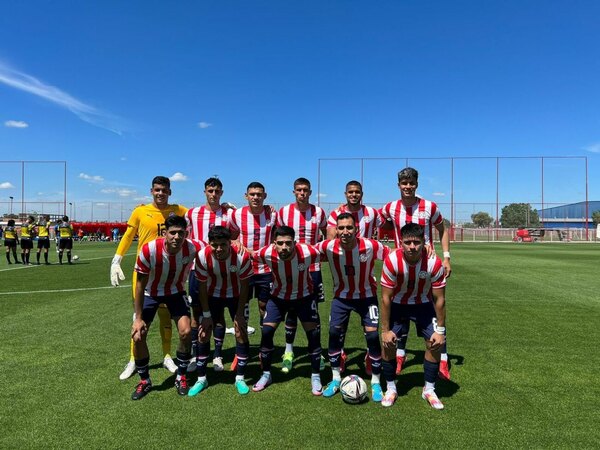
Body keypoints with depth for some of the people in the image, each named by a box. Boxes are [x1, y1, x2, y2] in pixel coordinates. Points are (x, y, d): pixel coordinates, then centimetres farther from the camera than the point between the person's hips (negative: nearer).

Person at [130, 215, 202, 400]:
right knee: (138, 336, -8)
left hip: (176, 292, 1)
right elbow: (140, 284, -20)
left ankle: (181, 377, 11)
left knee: (186, 331, -14)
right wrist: (138, 318, -17)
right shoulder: (149, 250, -33)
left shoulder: (192, 248, -29)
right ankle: (144, 380, 17)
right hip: (150, 293, 0)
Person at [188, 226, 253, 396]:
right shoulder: (202, 256, -27)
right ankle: (201, 379, 15)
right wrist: (206, 315, -10)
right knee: (203, 333, -2)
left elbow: (244, 285, -17)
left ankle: (240, 379, 10)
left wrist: (239, 313, -14)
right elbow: (202, 286, -14)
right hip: (213, 295, 1)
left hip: (236, 296, -1)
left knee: (241, 333, -6)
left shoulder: (242, 256, -31)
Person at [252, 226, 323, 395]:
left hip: (304, 296, -1)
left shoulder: (307, 253, -34)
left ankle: (315, 377, 15)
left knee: (313, 333, -6)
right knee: (266, 332, -6)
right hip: (278, 296, 1)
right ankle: (266, 375, 17)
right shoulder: (267, 253, -30)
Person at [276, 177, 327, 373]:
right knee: (292, 310, 4)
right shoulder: (284, 212, -2)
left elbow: (326, 235, 15)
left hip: (313, 268, 1)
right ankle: (288, 351, 18)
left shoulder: (319, 212, -1)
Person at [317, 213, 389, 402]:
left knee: (373, 335, -9)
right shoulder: (328, 247, -22)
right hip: (341, 296, 1)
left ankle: (376, 382, 11)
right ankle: (336, 379, 16)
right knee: (334, 333, -5)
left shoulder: (370, 246, -26)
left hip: (367, 296, -1)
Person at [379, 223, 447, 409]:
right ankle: (391, 389, 12)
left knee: (435, 343, -7)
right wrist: (385, 330, -17)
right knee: (388, 343, -10)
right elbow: (386, 298, -20)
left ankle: (429, 390, 15)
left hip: (423, 304, 1)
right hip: (397, 304, -1)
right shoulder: (392, 261, -31)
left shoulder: (434, 263, -28)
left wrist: (440, 330, -11)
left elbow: (439, 299, -15)